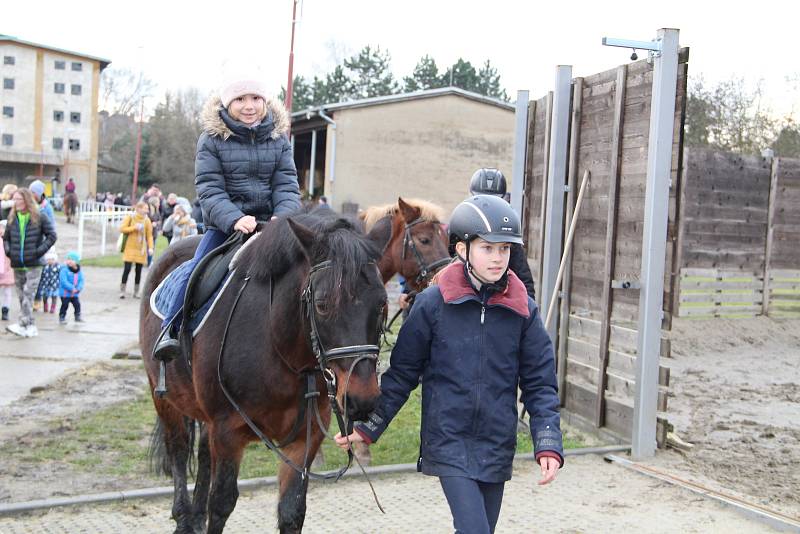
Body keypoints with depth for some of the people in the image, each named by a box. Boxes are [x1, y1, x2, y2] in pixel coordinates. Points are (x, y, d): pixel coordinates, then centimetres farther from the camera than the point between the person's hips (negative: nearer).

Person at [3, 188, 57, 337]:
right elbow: (6, 237, 21)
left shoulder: (39, 218, -5)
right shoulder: (12, 218, 9)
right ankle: (30, 327, 16)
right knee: (22, 296, 8)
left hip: (33, 265, -5)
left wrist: (39, 251, -10)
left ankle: (22, 325, -19)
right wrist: (8, 251, 6)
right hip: (17, 265, 5)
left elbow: (52, 236, -4)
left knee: (27, 294, -14)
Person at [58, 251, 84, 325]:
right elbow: (64, 281, -22)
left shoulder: (79, 271, 2)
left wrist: (78, 288, -15)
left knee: (77, 304, 7)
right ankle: (62, 318, 11)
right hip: (65, 293, -5)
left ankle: (77, 317, 23)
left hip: (75, 294, 5)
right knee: (65, 305, -2)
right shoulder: (64, 270, -16)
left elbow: (81, 280, 4)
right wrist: (72, 288, -25)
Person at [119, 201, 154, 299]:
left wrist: (150, 247, -8)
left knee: (139, 270, 5)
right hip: (130, 248, -2)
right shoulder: (130, 217, -2)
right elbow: (122, 229, -7)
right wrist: (134, 227, -16)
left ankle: (136, 292, 15)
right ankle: (122, 290, 3)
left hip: (141, 249, 2)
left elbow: (149, 235, 2)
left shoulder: (147, 220, 2)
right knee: (127, 269, -7)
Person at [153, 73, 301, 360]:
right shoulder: (211, 140, -1)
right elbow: (210, 190, -9)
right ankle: (170, 331, -11)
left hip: (269, 223, 3)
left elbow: (287, 185, 0)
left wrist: (283, 217, -21)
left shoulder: (279, 140, 8)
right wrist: (234, 219, -27)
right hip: (224, 224, -2)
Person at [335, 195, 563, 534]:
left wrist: (548, 445, -7)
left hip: (497, 447, 3)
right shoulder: (432, 304, -7)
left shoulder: (523, 311, 0)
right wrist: (366, 428, -1)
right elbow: (402, 373, 1)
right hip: (448, 442, -3)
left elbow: (540, 383, 3)